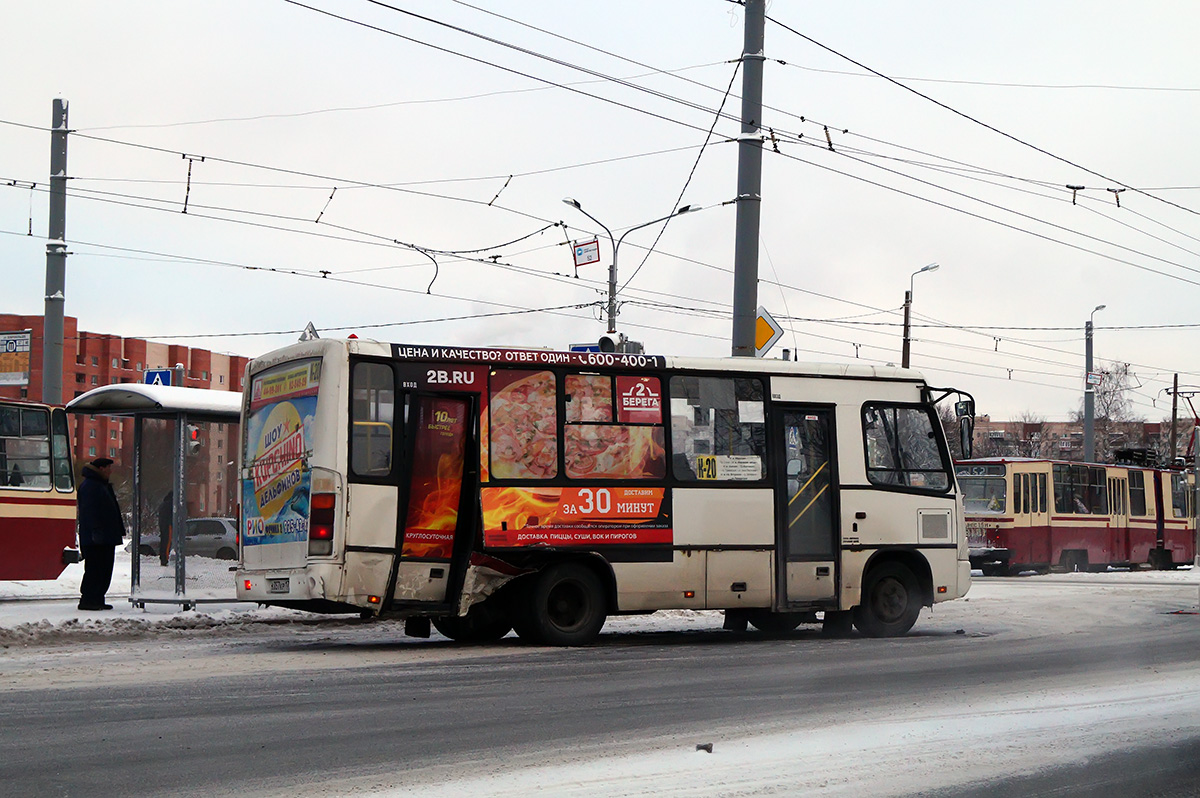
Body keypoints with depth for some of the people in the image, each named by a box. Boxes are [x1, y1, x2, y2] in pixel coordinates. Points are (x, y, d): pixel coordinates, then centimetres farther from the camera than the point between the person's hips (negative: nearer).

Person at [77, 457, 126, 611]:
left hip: (107, 537, 10)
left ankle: (97, 600, 14)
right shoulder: (89, 486, -11)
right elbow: (89, 510, -20)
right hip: (94, 539, -10)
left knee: (105, 569, 10)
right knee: (94, 568, -11)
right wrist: (96, 530, -26)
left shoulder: (103, 485, 22)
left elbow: (112, 509, 26)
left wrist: (119, 530, 23)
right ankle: (87, 600, -9)